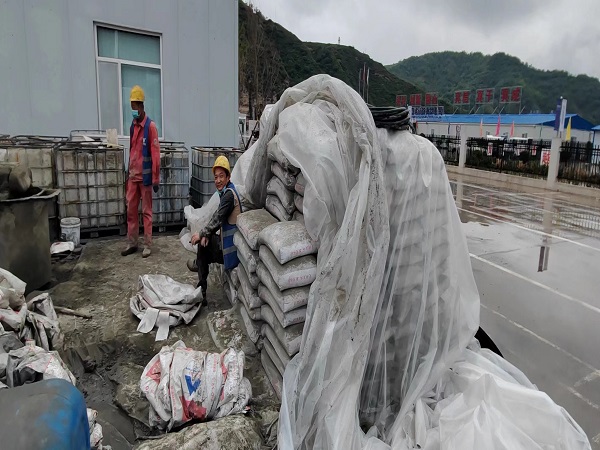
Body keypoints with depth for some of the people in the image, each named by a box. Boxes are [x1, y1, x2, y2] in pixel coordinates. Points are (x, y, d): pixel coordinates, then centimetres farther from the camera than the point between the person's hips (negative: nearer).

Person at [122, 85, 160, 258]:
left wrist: (155, 179, -15)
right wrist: (128, 174, 17)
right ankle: (132, 243, 20)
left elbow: (155, 154, -13)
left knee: (146, 211, 0)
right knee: (131, 210, 10)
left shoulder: (150, 126, -10)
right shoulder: (133, 125, 12)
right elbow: (131, 151, 17)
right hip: (133, 175, 7)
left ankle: (148, 245, 9)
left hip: (145, 176, -7)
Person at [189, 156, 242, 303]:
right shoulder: (226, 192, 11)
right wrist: (206, 235, 1)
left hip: (230, 249, -9)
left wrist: (201, 234, -12)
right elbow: (217, 218, 14)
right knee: (204, 241, 12)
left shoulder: (229, 194, -21)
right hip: (228, 241, 9)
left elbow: (217, 219, -23)